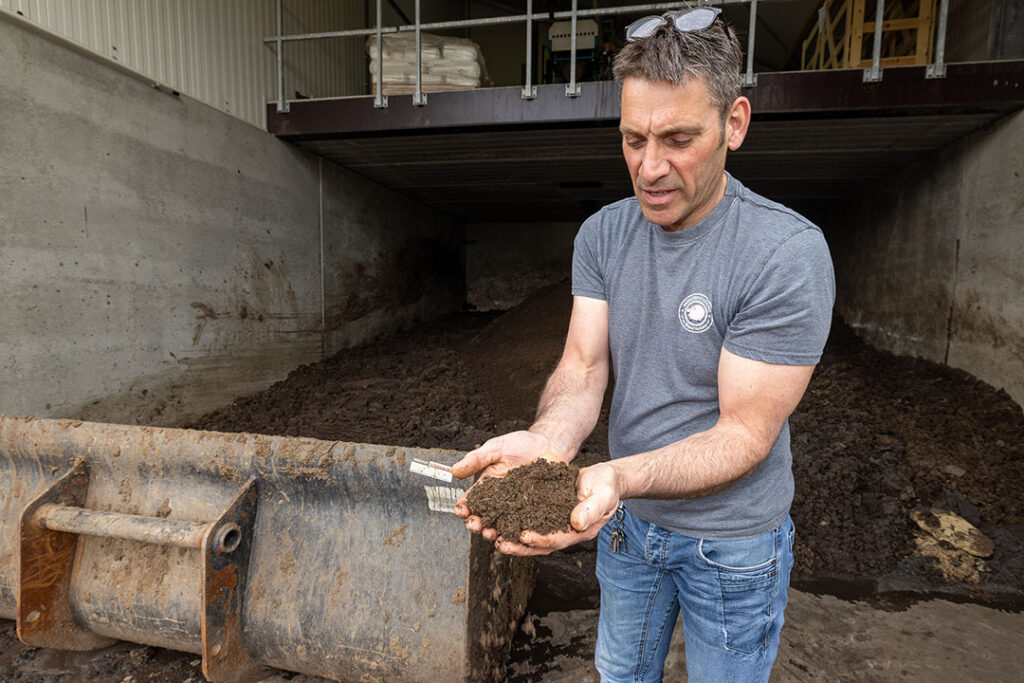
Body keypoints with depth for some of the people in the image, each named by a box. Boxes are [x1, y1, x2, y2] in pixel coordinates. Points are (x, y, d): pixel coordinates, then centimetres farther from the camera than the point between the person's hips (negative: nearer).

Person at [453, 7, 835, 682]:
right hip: (629, 522, 5)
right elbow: (583, 366, -13)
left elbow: (744, 432, -25)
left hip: (733, 541, -4)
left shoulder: (787, 252, -25)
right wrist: (547, 440, -35)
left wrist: (617, 475, -41)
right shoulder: (603, 233, -8)